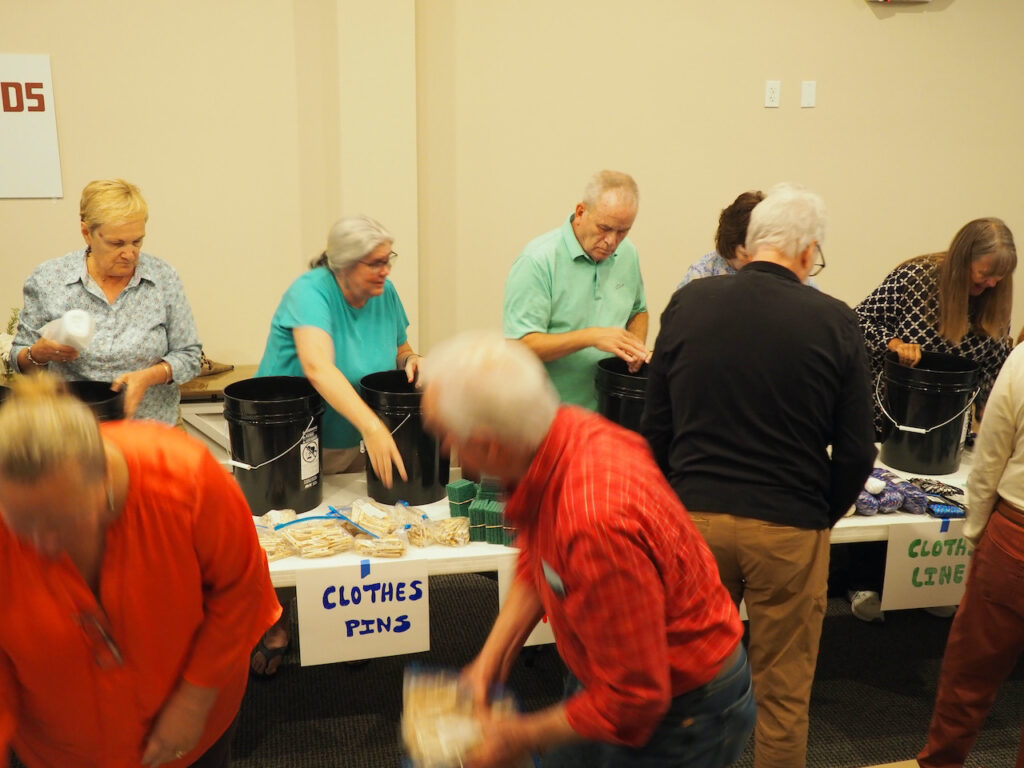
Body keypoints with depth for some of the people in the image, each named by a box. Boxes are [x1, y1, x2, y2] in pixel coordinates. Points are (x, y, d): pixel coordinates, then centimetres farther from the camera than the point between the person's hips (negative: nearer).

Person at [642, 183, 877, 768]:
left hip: (695, 517, 2)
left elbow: (656, 425, 3)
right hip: (789, 528, -2)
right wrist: (823, 514, 12)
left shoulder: (688, 303, -3)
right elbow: (856, 452, -4)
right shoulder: (834, 322, -9)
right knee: (783, 694, 15)